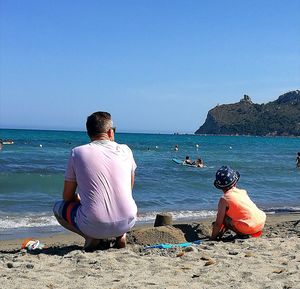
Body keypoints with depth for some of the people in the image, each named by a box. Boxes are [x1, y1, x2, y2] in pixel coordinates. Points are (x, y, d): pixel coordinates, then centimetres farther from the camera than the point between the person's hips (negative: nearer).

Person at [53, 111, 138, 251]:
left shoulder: (77, 152, 0)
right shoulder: (125, 150, 6)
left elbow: (67, 197, 8)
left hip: (94, 226, -2)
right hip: (127, 222, 3)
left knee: (58, 207, 25)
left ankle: (91, 237, 3)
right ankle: (120, 235, 11)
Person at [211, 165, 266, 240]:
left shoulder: (224, 199, -4)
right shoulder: (243, 192, 13)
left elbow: (218, 223, -4)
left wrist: (213, 237, 10)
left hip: (249, 229, -7)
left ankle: (242, 234, 1)